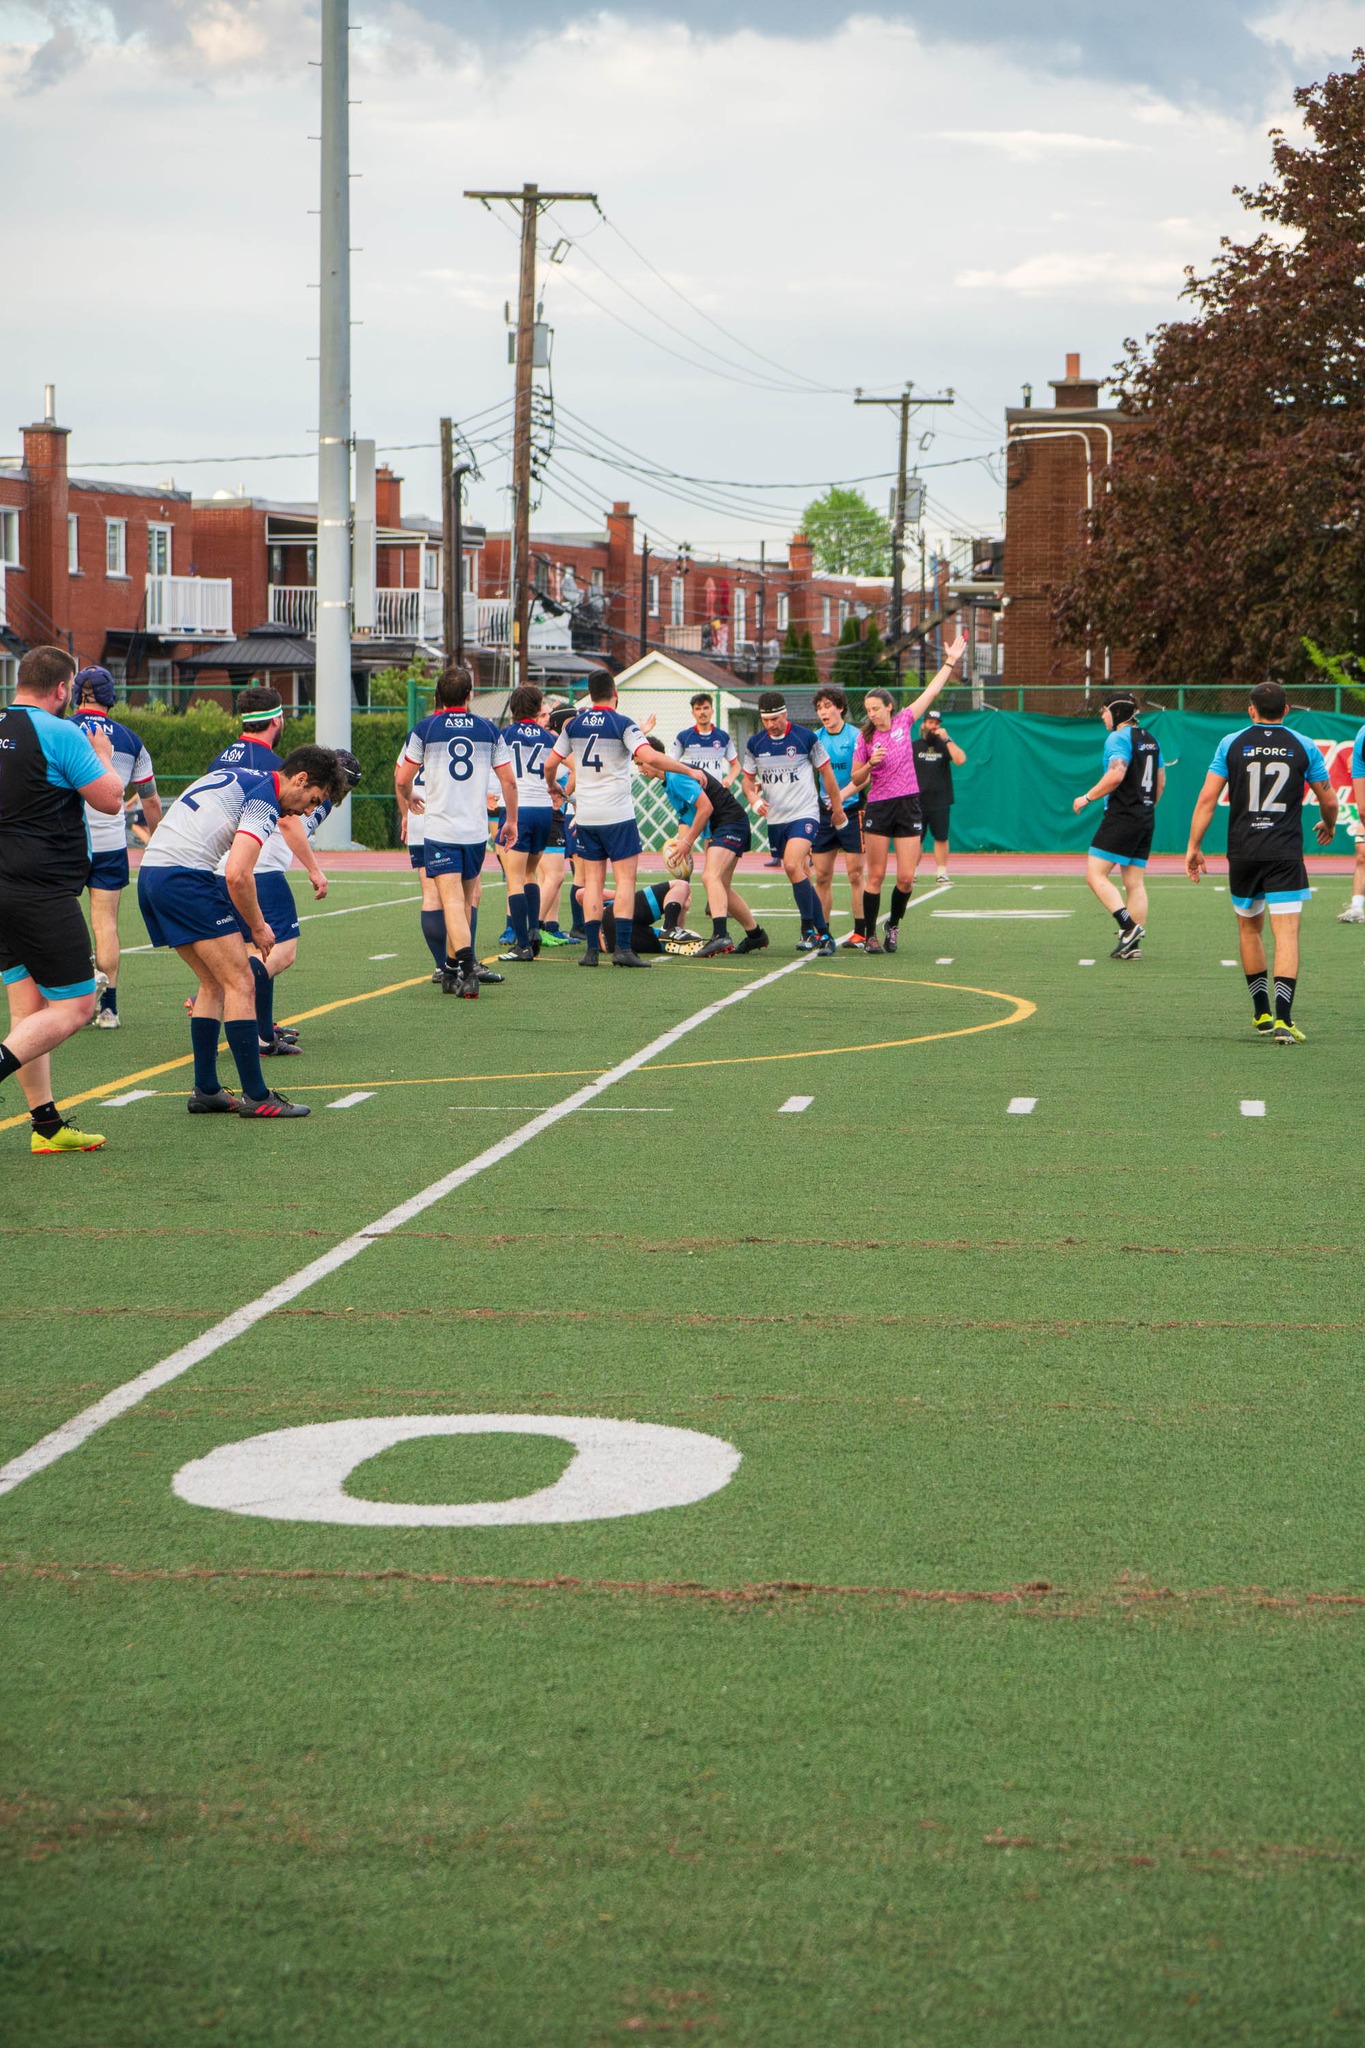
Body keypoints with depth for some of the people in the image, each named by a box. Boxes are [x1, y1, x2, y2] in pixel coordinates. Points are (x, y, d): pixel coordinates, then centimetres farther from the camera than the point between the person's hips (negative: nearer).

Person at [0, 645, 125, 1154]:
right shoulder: (60, 733, -12)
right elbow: (110, 800, -8)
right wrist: (103, 757, 11)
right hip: (44, 892, -8)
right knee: (74, 1006, -2)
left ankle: (46, 1126, 10)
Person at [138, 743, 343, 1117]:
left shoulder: (233, 776, 20)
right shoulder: (264, 802, -8)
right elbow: (237, 875, -19)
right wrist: (258, 927, -4)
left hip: (150, 873, 10)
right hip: (186, 877, -10)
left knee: (214, 984, 17)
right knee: (240, 984, -5)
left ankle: (205, 1091, 17)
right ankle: (255, 1096, -6)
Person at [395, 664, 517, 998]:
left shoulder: (425, 729, -2)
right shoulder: (488, 729, 5)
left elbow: (402, 780, 1)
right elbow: (508, 781, 7)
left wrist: (410, 800, 23)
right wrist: (511, 821, 20)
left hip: (440, 830, -3)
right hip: (477, 830, 3)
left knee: (453, 900, -10)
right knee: (467, 899, 16)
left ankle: (467, 967, -28)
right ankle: (452, 968, 25)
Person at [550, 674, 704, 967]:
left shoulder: (574, 725, 7)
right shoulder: (621, 724, -8)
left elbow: (551, 763, 15)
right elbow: (650, 757, -20)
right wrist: (690, 771, -12)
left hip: (585, 815, 4)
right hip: (617, 814, -4)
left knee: (593, 881, 7)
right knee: (625, 878, -1)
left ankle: (592, 949, 1)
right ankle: (622, 948, -9)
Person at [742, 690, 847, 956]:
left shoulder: (806, 738, -6)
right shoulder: (755, 744, 4)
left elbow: (826, 772, 4)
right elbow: (748, 779, 13)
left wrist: (837, 808, 8)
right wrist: (754, 798, -9)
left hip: (804, 814, -5)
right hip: (775, 819, 5)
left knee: (792, 865, -25)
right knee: (803, 877, 9)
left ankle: (808, 930, -18)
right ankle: (823, 935, 18)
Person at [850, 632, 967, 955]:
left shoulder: (904, 722, 5)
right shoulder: (865, 738, 2)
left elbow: (932, 691, 11)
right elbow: (857, 780, 4)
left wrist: (950, 661, 12)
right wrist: (871, 763, -14)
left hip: (908, 806, 1)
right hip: (879, 807, -1)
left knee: (906, 878, -3)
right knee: (875, 876, -3)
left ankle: (893, 925, 20)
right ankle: (870, 935, 4)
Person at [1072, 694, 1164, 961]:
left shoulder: (1118, 738, -10)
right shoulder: (1149, 739, 17)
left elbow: (1116, 775, -23)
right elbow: (1161, 781, 21)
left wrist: (1087, 797, -12)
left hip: (1121, 816, -9)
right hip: (1146, 817, 9)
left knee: (1095, 875, -7)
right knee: (1135, 882, 8)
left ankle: (1128, 926, -18)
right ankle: (1133, 944, 5)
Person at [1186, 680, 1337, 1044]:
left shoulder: (1232, 744, 3)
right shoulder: (1304, 747, 3)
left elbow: (1207, 798, -2)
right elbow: (1329, 800, 10)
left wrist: (1193, 846, 4)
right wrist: (1328, 826, 31)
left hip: (1242, 853, 1)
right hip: (1286, 856, -1)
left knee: (1249, 928, 19)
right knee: (1286, 934, -5)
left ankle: (1261, 1014, 23)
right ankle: (1282, 1020, -18)